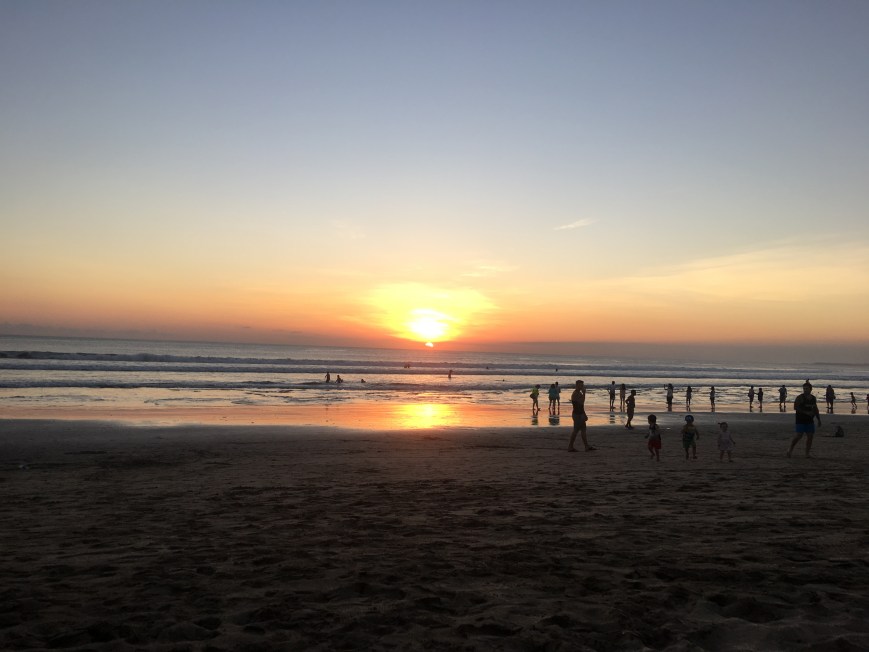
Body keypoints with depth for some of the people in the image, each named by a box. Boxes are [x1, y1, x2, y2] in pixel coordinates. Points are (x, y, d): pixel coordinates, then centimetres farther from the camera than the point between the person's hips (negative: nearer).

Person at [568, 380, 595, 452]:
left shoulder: (579, 393, 14)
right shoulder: (575, 394, -17)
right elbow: (581, 402, -27)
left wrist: (584, 414, 21)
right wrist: (584, 393, -22)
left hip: (580, 414, 10)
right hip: (577, 415, -10)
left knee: (583, 430, 10)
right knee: (576, 430, -5)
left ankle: (587, 446, 13)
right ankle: (570, 447, 2)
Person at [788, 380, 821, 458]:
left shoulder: (813, 398, 11)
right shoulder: (800, 398, -8)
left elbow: (816, 410, 21)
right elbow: (795, 408, -17)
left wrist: (819, 420, 19)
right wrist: (806, 412, -22)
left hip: (810, 420, 6)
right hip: (800, 420, -6)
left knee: (810, 436, 1)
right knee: (799, 435, -12)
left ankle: (807, 453, 9)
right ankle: (790, 449, 5)